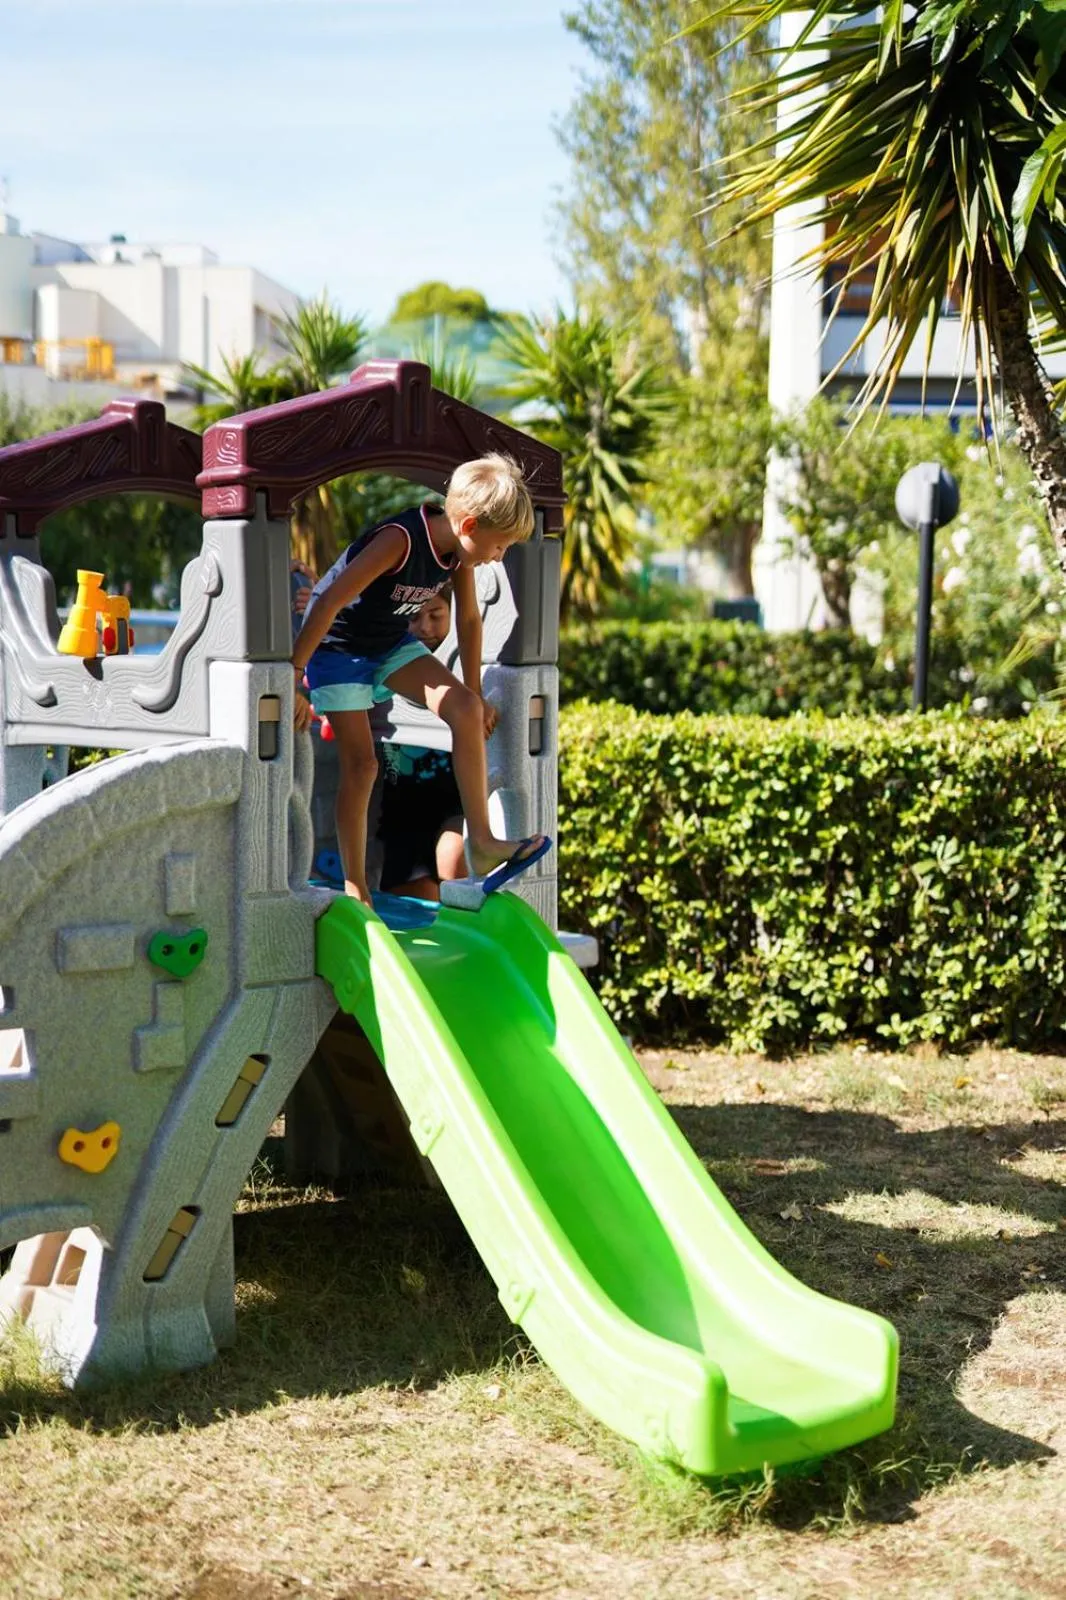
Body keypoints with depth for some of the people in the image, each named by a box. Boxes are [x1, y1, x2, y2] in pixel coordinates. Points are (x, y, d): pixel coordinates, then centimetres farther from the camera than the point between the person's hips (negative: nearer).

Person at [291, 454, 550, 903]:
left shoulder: (459, 550, -8)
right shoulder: (400, 540, -32)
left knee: (465, 709, -14)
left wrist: (474, 693, 11)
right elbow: (328, 601, -33)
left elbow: (468, 619, 7)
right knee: (361, 764, -9)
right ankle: (354, 887, 4)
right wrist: (292, 679, -31)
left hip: (392, 644, 7)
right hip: (338, 646, -6)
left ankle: (481, 842, -14)